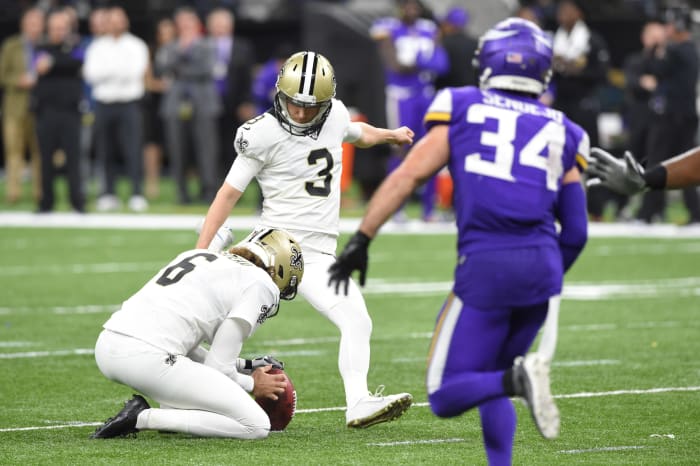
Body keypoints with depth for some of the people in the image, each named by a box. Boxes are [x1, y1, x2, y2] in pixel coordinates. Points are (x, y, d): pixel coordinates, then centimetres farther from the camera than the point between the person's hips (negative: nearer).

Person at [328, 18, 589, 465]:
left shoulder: (462, 110, 10)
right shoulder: (560, 133, 17)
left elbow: (408, 175, 0)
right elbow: (576, 232, 15)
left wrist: (361, 240, 1)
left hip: (485, 263, -4)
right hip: (542, 266, 4)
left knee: (446, 395, 1)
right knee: (489, 381, 22)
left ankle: (519, 378, -27)